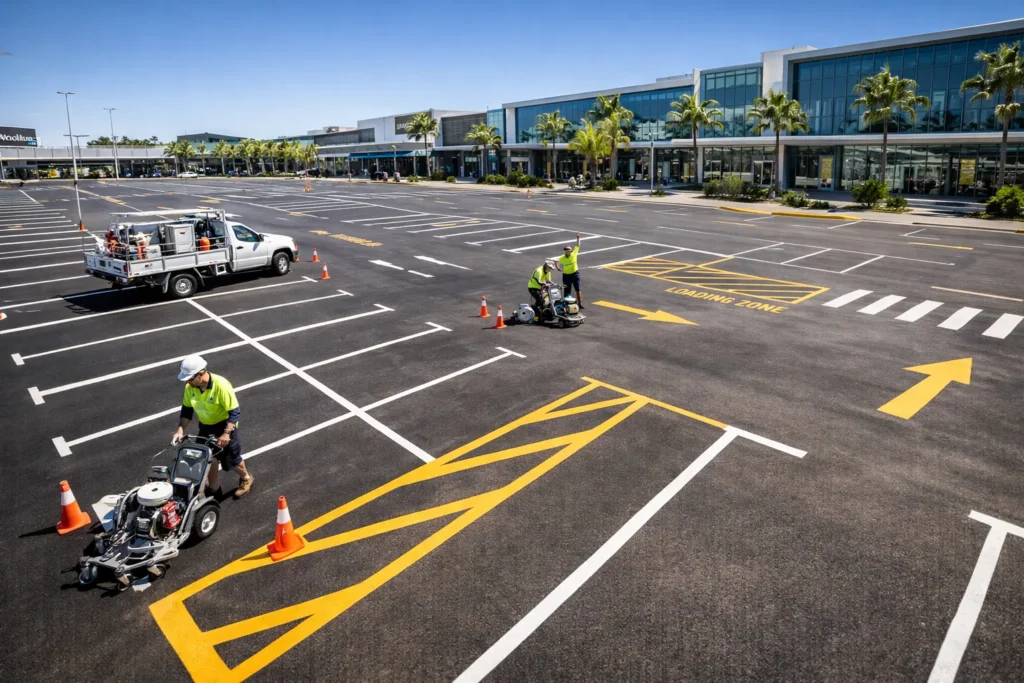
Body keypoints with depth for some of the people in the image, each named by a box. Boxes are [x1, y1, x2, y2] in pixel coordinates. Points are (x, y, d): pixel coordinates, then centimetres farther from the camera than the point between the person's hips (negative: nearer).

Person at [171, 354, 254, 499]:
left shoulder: (221, 385, -31)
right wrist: (180, 430, -9)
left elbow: (234, 412, -25)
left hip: (224, 426, -5)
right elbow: (187, 409, 1)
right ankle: (213, 489, 35)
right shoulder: (190, 387, -13)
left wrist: (226, 434, -31)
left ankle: (246, 479, 37)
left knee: (231, 459, 9)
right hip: (205, 427, 6)